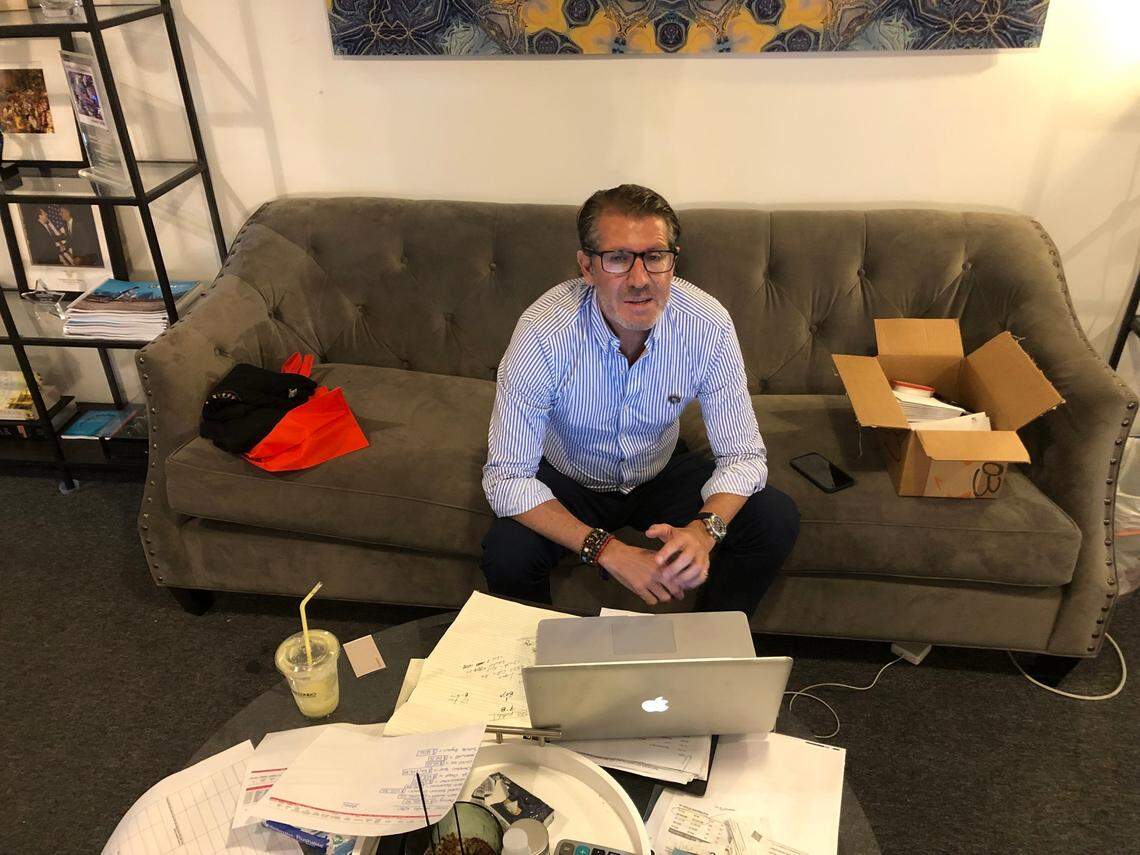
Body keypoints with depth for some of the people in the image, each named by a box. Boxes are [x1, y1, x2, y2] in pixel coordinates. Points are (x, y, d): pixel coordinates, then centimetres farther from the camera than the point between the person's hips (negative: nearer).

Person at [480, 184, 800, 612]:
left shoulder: (709, 324, -23)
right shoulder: (542, 333, -31)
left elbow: (742, 455, -17)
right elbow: (507, 477, -29)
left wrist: (703, 529, -39)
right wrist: (608, 551, -39)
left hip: (662, 471, 3)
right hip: (567, 479, -2)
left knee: (776, 520, -17)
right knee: (506, 553, -29)